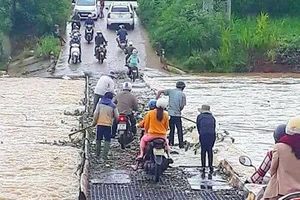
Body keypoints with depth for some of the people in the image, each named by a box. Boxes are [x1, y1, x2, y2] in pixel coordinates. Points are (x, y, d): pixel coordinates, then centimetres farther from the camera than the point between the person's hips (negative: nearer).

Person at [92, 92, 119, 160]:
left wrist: (94, 121, 6)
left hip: (99, 123, 2)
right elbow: (116, 116, 2)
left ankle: (97, 153, 23)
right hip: (108, 124, -2)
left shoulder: (100, 103, 1)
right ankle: (105, 155, -5)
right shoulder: (113, 106, -1)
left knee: (98, 139, 16)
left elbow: (96, 113, -5)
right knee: (107, 140, 3)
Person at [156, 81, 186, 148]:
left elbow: (160, 92, 0)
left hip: (170, 113, 3)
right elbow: (182, 106, -4)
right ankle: (181, 145, 9)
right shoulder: (182, 94, -2)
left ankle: (171, 144, 15)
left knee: (171, 130, 15)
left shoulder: (171, 91, 5)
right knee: (179, 130, 7)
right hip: (177, 115, -3)